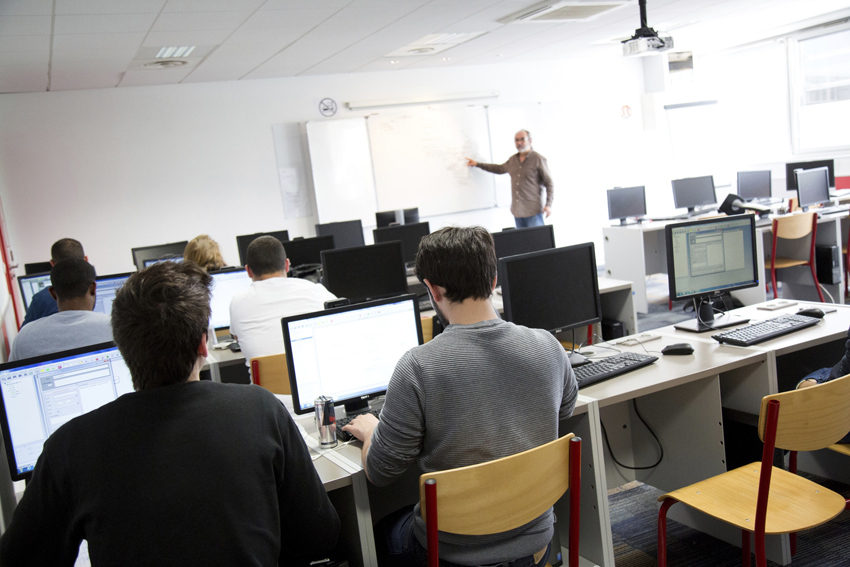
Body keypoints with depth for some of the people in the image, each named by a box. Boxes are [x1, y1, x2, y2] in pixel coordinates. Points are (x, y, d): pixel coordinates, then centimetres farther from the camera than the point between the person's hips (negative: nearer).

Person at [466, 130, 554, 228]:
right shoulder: (513, 160, 15)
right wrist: (478, 164, 33)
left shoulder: (539, 159, -4)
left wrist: (548, 205, -13)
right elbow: (499, 169, 33)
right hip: (517, 211, 6)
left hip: (533, 211, -6)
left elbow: (549, 183, -4)